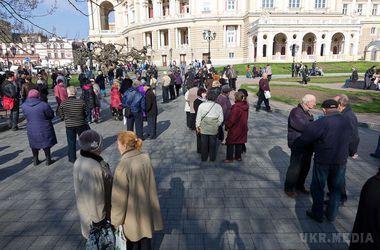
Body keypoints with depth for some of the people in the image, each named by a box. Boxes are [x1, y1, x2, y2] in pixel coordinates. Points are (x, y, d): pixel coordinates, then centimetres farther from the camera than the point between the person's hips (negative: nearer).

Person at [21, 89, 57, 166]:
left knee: (34, 144, 19)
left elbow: (26, 115, 5)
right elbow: (51, 115, -10)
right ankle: (48, 160, 19)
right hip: (44, 129, -3)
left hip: (31, 129, 4)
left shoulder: (24, 106, -8)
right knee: (46, 144, 11)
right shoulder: (44, 105, -21)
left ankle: (35, 160, 31)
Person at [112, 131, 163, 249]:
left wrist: (115, 221, -6)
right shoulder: (146, 158, -9)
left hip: (132, 214, -5)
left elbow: (119, 197, -19)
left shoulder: (123, 166, -26)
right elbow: (151, 185, 1)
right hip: (146, 210, 5)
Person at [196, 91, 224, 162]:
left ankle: (204, 158, 27)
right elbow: (221, 119, -4)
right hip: (214, 129, 0)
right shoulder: (218, 107, -8)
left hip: (204, 128, 0)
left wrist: (197, 126, 7)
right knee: (213, 143, 15)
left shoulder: (202, 105, -9)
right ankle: (212, 158, 28)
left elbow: (198, 117, -5)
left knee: (204, 143, 14)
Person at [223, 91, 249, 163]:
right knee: (239, 142, 18)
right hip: (243, 128, 8)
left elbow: (232, 119, -22)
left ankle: (229, 158, 13)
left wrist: (227, 126, -9)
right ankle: (238, 157, 29)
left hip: (235, 128, -8)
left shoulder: (236, 107, -25)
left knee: (230, 143, 6)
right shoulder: (245, 106, 0)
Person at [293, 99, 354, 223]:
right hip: (341, 162, 6)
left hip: (322, 162, -5)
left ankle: (317, 214, 25)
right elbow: (351, 142, 19)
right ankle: (331, 215, 32)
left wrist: (294, 145, 3)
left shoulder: (320, 123, -20)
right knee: (336, 189, 19)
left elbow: (304, 139, -17)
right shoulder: (347, 123, 3)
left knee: (317, 188, 12)